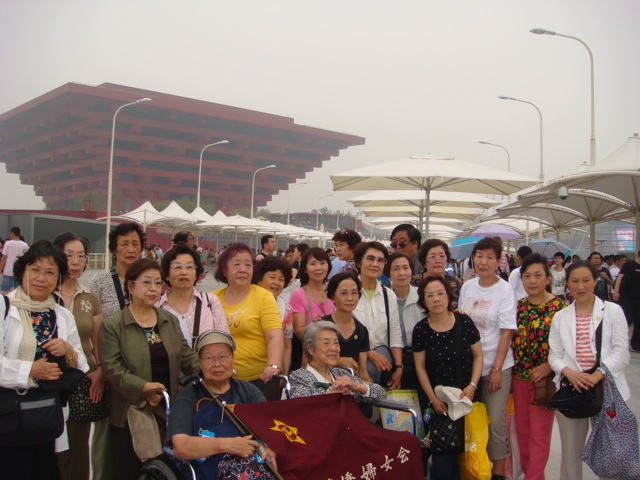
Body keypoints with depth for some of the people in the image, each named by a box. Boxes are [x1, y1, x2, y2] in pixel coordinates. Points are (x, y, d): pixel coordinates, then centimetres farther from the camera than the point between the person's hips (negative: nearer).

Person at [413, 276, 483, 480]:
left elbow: (478, 356, 1)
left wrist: (472, 385, -10)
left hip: (464, 395, 0)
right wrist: (433, 398, -8)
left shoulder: (464, 322, -8)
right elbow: (420, 367, -1)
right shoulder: (421, 330, -7)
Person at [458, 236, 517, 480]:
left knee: (496, 421, 0)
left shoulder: (505, 290, -9)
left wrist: (496, 369, -14)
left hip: (495, 365, -4)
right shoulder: (467, 286, 3)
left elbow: (507, 332, -11)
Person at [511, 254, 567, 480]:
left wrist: (549, 366, -20)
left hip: (545, 378, -5)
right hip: (520, 376, 5)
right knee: (522, 430, 14)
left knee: (539, 433, 3)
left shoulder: (560, 306, -10)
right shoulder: (519, 306, 4)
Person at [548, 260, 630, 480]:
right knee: (570, 450, 8)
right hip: (571, 390, 2)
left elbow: (621, 353, -4)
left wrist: (597, 375, -17)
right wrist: (569, 372, -14)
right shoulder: (560, 317, 9)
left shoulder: (613, 311, 1)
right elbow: (554, 355, 6)